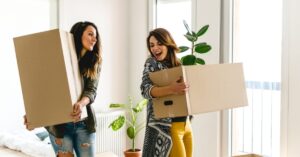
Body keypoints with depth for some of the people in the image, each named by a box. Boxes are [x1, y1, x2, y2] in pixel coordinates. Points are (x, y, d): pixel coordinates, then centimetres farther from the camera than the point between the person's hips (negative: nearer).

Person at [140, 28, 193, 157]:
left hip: (185, 124, 6)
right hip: (166, 126, -6)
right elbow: (145, 90, -21)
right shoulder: (151, 63, -5)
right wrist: (171, 89, -36)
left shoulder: (178, 65, 9)